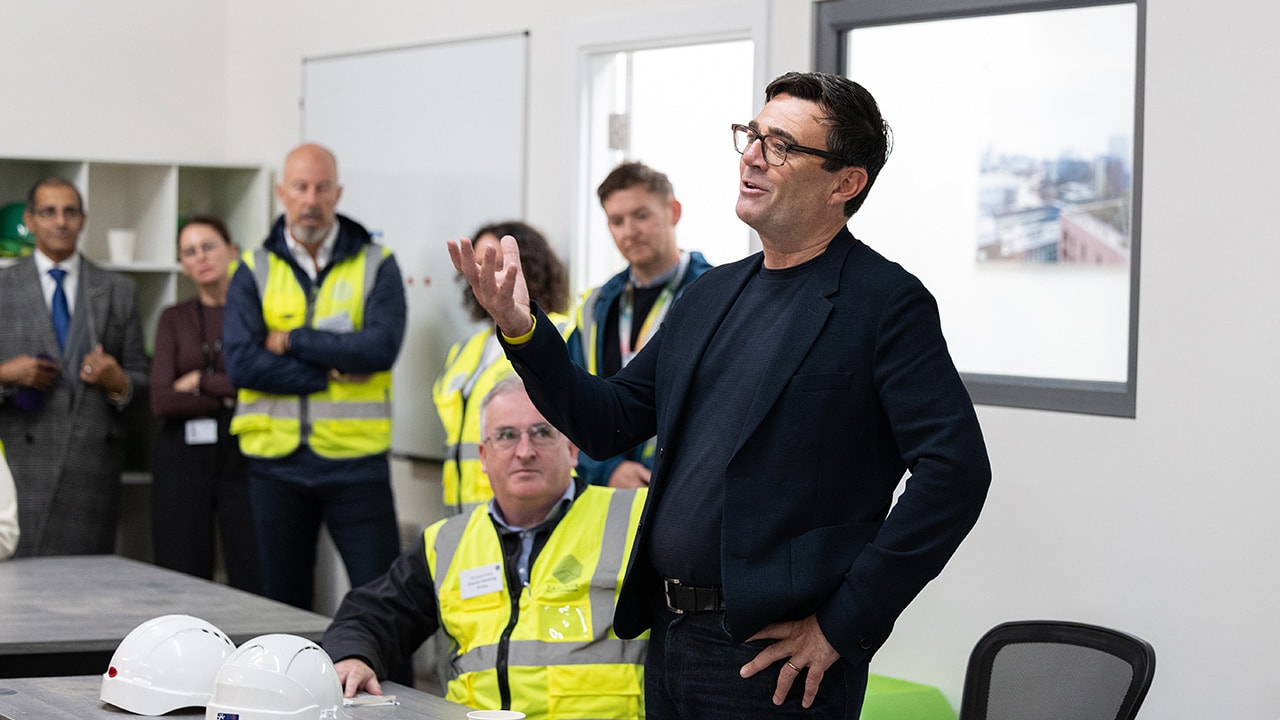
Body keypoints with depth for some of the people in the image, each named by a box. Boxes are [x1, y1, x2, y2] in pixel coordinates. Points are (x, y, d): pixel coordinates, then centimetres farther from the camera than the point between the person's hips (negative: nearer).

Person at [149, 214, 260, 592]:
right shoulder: (174, 319, 12)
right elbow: (162, 400, -1)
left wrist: (202, 382, -4)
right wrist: (232, 395, -8)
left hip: (244, 456, -2)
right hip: (183, 458, 2)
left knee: (255, 584, -9)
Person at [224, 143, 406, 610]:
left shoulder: (376, 265, 3)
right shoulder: (255, 270, 5)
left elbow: (382, 345, -14)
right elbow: (241, 362, -9)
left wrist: (293, 341, -10)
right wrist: (332, 372, -12)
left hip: (354, 461, -1)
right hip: (277, 462, 2)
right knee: (283, 602, 10)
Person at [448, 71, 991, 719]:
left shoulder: (887, 303, -9)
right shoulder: (713, 294, 14)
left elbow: (955, 470, -18)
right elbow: (607, 423, 16)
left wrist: (841, 625, -16)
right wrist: (521, 328, 0)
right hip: (672, 641, 7)